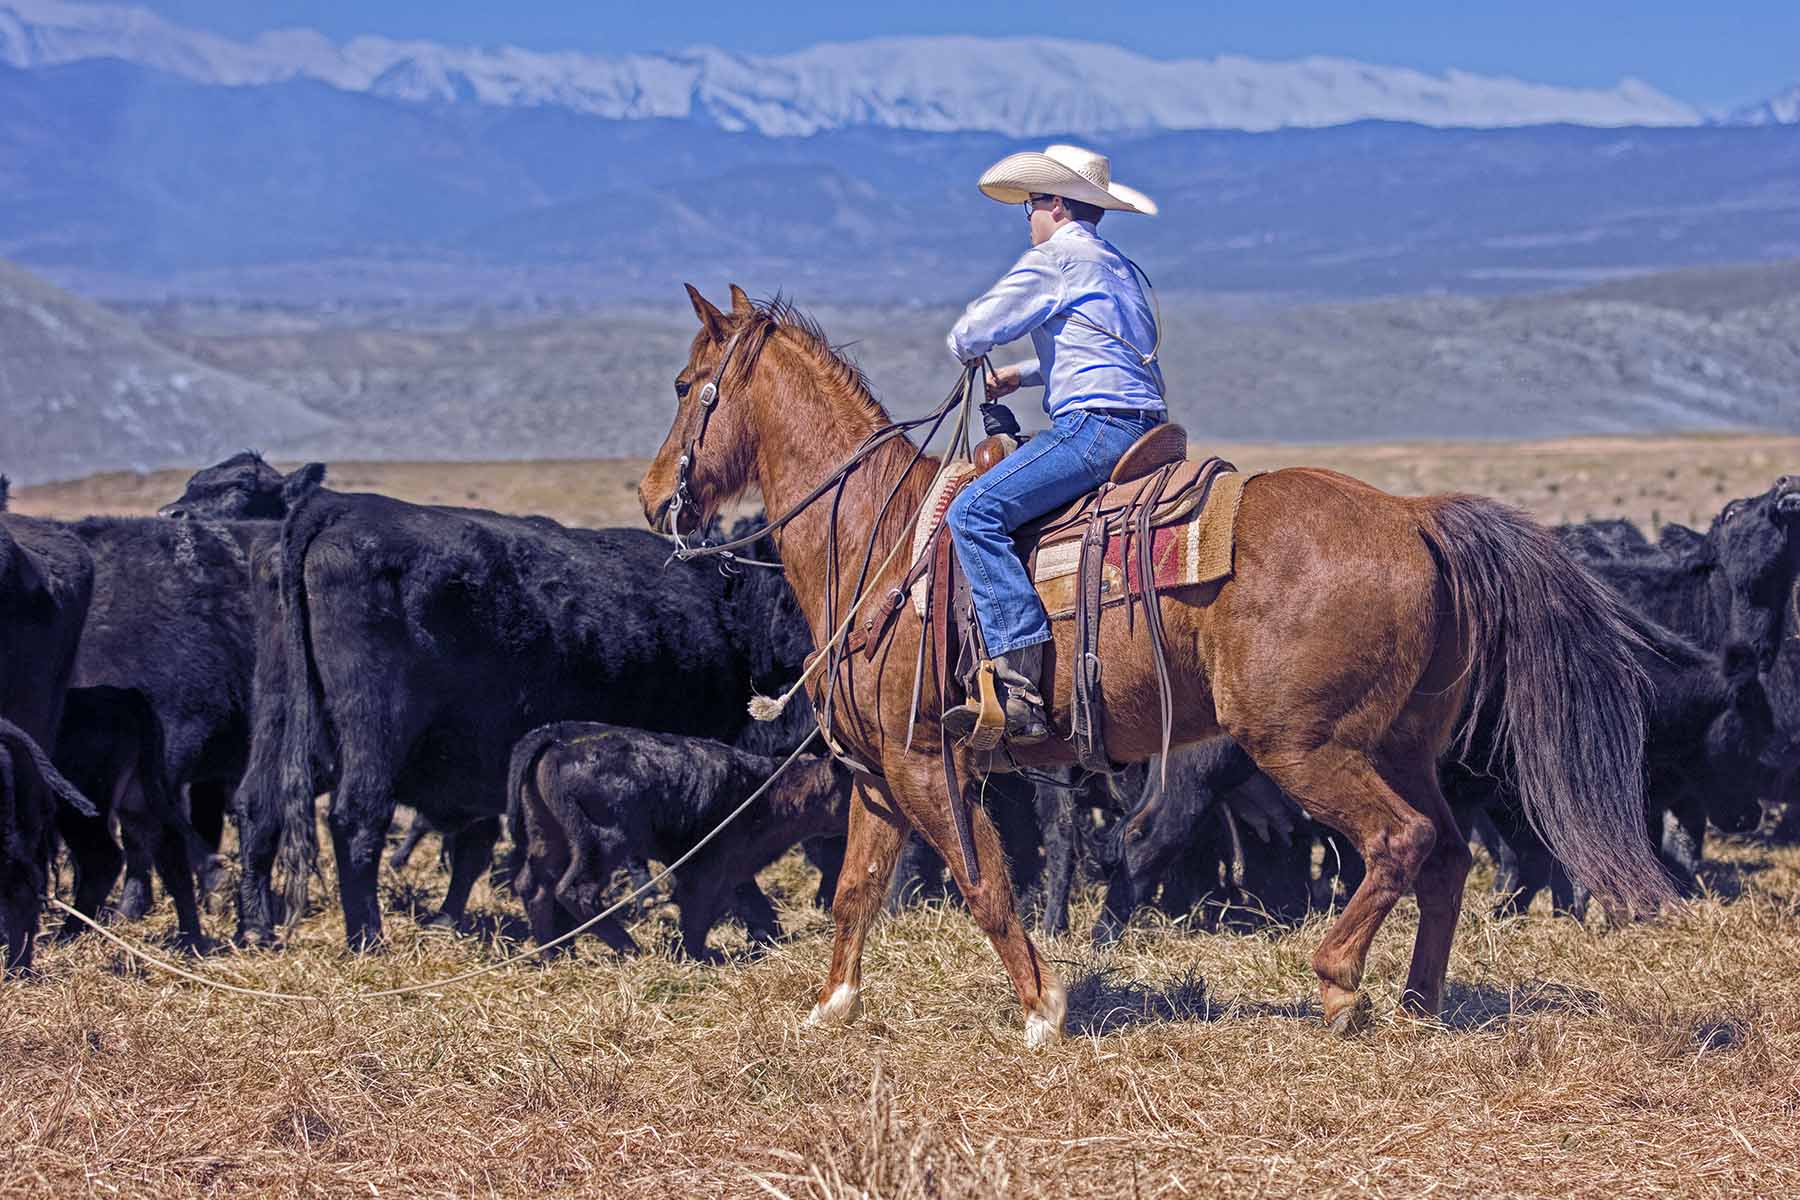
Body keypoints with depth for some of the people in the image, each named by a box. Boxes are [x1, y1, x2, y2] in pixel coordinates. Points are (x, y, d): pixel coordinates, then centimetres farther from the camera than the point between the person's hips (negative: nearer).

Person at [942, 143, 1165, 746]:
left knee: (976, 511, -21)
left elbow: (971, 333, -4)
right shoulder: (1121, 268, 25)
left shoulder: (1053, 260, -5)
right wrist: (1023, 375, 38)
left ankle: (1019, 685, -34)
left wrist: (966, 349, 20)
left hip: (1096, 425, -10)